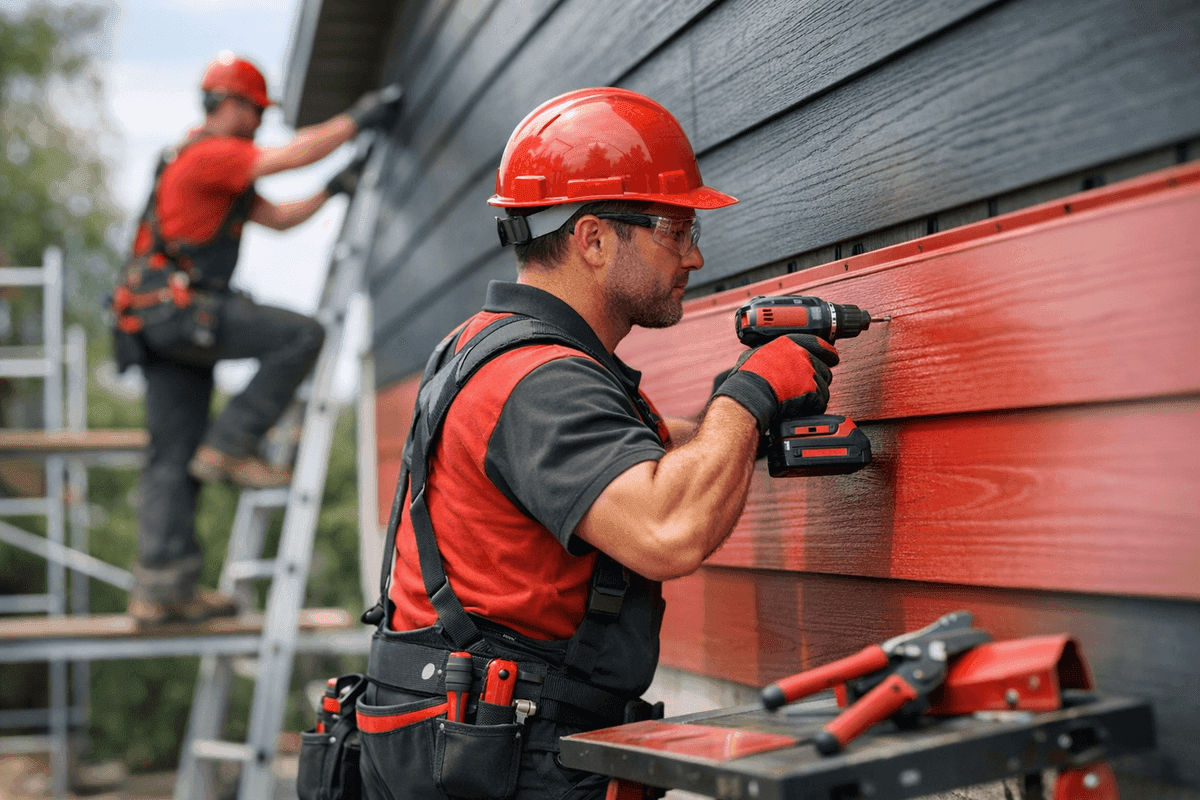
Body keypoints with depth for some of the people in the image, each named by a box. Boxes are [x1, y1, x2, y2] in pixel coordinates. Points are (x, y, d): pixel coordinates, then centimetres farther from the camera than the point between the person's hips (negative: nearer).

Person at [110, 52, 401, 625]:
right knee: (302, 336, -13)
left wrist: (331, 191, 18)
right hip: (179, 308, -10)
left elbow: (278, 218, 27)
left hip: (162, 322, 10)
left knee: (172, 458, 6)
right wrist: (359, 119, -7)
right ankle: (228, 448, -10)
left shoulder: (219, 171, 25)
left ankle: (160, 588, 6)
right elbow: (294, 155, -16)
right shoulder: (208, 154, -8)